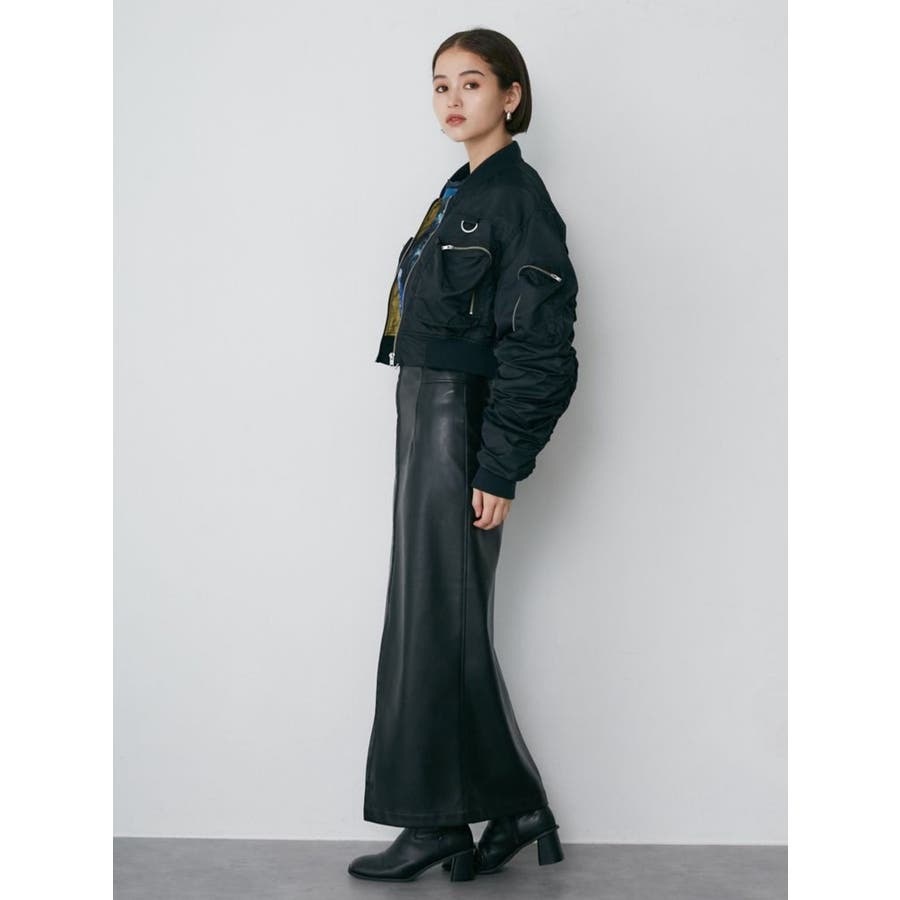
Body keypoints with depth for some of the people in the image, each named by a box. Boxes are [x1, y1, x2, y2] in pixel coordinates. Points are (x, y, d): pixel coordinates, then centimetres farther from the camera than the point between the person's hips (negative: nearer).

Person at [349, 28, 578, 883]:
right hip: (429, 417, 9)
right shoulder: (461, 193, 16)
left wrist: (500, 467, -20)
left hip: (462, 423, -9)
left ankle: (437, 821, 9)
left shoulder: (517, 196, -12)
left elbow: (539, 349, -17)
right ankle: (513, 807, 21)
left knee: (434, 620, -3)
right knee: (447, 620, 11)